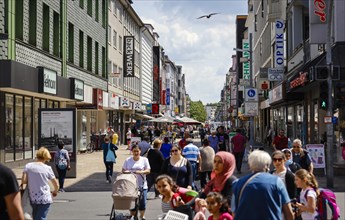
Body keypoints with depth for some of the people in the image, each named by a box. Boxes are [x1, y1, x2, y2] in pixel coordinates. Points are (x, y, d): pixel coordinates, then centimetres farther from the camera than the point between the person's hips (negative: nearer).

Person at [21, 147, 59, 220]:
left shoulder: (28, 166, -2)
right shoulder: (48, 168, -5)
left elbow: (23, 181, -10)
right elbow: (56, 185, 2)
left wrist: (30, 181, 12)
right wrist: (55, 192, 24)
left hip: (32, 198, 3)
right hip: (45, 198, -3)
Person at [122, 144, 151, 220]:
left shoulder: (144, 160, 4)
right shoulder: (128, 160, 7)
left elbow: (148, 171, -2)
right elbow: (123, 170, 10)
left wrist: (141, 172, -20)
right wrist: (125, 172, -14)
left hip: (142, 185, -1)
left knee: (142, 203, 0)